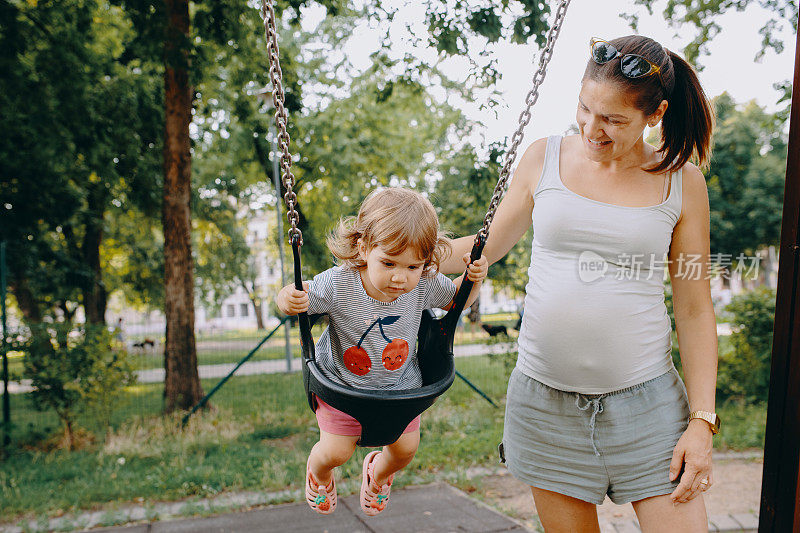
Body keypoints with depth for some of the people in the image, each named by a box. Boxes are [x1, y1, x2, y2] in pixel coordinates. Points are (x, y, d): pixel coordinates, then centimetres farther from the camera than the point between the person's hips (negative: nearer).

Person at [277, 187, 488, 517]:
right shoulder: (338, 283, -31)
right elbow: (301, 296, -18)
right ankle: (318, 471, 40)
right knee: (335, 452, -2)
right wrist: (288, 299, -42)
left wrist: (473, 279, -21)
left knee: (406, 449, 9)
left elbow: (456, 300, -1)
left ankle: (378, 471, 48)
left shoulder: (425, 285, -22)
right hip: (342, 382, -3)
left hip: (399, 384, 3)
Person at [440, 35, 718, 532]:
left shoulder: (682, 181, 0)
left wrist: (702, 422, -2)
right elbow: (489, 245, 12)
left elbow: (695, 312, 2)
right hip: (546, 399, 1)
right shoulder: (545, 158, 1)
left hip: (647, 401, 0)